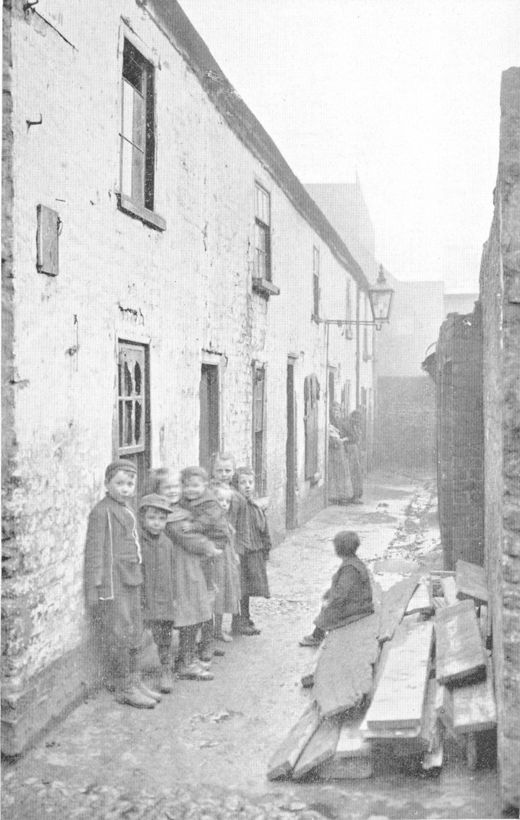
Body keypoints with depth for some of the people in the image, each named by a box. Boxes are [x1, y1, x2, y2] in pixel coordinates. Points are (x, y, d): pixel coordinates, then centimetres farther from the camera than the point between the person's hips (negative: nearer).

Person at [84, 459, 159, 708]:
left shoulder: (127, 509, 15)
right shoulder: (101, 511, -13)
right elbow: (94, 550, -16)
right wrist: (93, 586, -18)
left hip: (131, 580, 9)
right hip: (112, 584, -9)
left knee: (134, 634, 14)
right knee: (118, 636, -3)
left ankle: (134, 681, 25)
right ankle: (123, 689, 5)